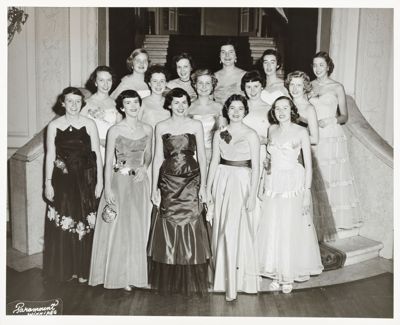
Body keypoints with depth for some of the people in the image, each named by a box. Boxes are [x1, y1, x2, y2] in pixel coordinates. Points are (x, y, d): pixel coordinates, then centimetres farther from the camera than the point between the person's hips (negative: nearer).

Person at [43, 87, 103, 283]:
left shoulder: (89, 124, 0)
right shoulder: (54, 126, 1)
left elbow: (97, 154, 1)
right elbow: (50, 156, 1)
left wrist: (99, 181, -3)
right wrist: (48, 183, -2)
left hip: (86, 180, 0)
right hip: (62, 180, 0)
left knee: (85, 224, 5)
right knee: (62, 225, 5)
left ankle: (83, 269, 21)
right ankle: (64, 269, 23)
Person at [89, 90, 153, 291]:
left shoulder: (147, 130, 4)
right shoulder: (115, 131, -6)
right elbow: (108, 161, -5)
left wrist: (144, 167, -6)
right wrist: (108, 188, -10)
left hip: (139, 182, 4)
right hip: (119, 181, -3)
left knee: (138, 228, 9)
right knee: (118, 227, 2)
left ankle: (134, 273, 24)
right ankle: (119, 274, 16)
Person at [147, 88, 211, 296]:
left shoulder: (196, 125, 4)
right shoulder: (161, 127, 6)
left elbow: (202, 157, 3)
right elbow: (158, 158, 6)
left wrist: (203, 186, -2)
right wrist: (154, 188, 3)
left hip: (191, 180, -1)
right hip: (168, 182, 1)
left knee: (190, 227, -1)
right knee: (168, 229, 4)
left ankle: (192, 282, 15)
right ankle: (169, 281, 18)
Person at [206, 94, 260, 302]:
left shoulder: (251, 135, -4)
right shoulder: (219, 134, 8)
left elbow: (256, 167, -5)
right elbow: (214, 162, 10)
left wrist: (252, 194, -10)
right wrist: (208, 189, 7)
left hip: (242, 183, -4)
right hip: (221, 182, 4)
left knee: (235, 231, -8)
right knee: (221, 230, 9)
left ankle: (235, 284, 4)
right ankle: (222, 277, 24)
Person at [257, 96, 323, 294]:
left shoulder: (301, 132, -3)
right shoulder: (272, 130, 9)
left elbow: (308, 164, -3)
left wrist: (307, 192, -8)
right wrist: (262, 186, 11)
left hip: (293, 184, -3)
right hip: (273, 183, 4)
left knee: (291, 229, 0)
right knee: (272, 229, 5)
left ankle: (289, 274, 16)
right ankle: (276, 273, 18)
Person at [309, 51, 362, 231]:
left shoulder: (337, 87, 2)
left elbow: (344, 116, 3)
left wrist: (332, 120, -15)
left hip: (333, 137, -3)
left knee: (333, 176, -3)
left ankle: (338, 217, 9)